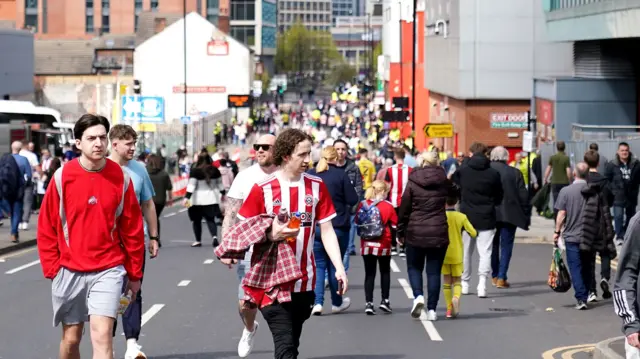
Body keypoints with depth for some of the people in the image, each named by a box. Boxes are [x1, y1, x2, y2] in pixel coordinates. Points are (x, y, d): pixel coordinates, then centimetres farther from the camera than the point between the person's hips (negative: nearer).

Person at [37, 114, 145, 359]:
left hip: (108, 269, -1)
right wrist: (52, 268, -2)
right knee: (71, 338, 12)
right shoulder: (63, 176, -3)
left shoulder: (121, 177, -1)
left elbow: (133, 229, 5)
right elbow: (46, 227, 3)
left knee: (102, 335, -14)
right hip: (69, 271, 1)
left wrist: (134, 273, 8)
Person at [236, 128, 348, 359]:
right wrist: (272, 235, -22)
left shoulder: (316, 186, 4)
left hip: (304, 283, 4)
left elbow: (327, 231, 6)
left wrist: (339, 268, -4)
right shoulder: (263, 189, -7)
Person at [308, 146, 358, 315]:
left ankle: (317, 302, -6)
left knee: (318, 265, 8)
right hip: (337, 227, -2)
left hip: (314, 227, 2)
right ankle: (337, 303, 24)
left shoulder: (310, 175, 0)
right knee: (334, 264, 12)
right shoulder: (340, 175, -8)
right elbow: (353, 200, -8)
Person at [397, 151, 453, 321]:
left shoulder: (412, 182, -4)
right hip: (438, 233, 1)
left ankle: (418, 296, -9)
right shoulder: (444, 181, 0)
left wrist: (400, 232, 8)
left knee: (414, 267, 15)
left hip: (415, 233, -1)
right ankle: (431, 309, 5)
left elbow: (404, 209, -1)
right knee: (434, 271, 7)